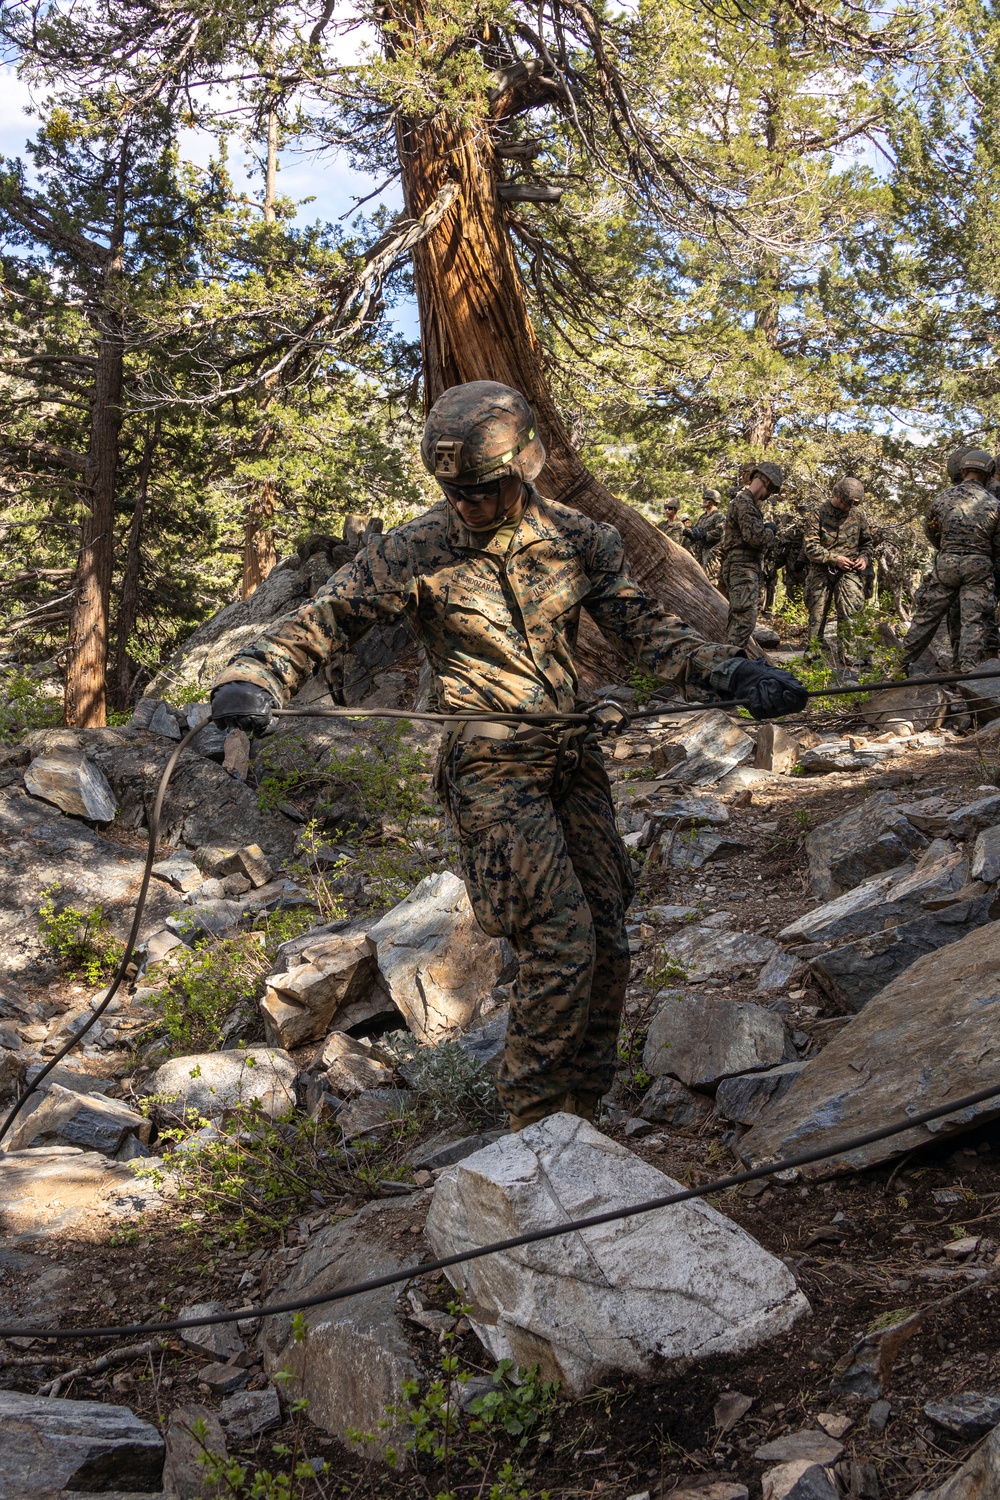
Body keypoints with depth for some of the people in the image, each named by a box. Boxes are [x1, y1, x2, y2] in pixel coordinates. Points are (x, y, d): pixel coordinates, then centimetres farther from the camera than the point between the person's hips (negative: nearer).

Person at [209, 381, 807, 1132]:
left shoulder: (576, 538, 4)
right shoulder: (416, 552, -6)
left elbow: (647, 629, 3)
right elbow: (321, 621, -5)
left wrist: (734, 674, -12)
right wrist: (253, 677, -24)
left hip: (574, 757, 5)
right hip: (492, 767, -5)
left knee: (607, 946, 6)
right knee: (563, 939, -15)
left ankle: (580, 1115, 24)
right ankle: (535, 1126, 3)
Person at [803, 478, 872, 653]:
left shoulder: (858, 516, 10)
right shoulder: (819, 514, -2)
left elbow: (866, 544, 22)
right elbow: (810, 546, -8)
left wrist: (865, 558, 0)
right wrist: (834, 558, -15)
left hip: (849, 573, 2)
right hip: (822, 572, -2)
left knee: (849, 613, -11)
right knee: (817, 614, 3)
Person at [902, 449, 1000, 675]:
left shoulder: (942, 499, 1)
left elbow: (930, 532, 16)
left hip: (945, 564, 2)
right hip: (979, 568, -2)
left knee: (927, 615, 10)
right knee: (974, 621, -1)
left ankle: (903, 662, 16)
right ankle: (968, 669, -7)